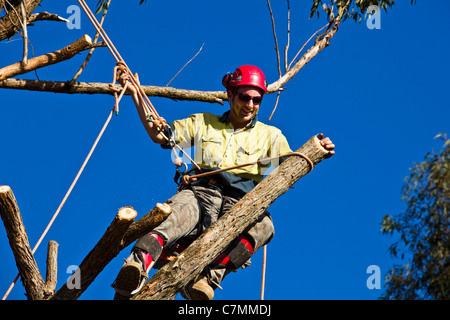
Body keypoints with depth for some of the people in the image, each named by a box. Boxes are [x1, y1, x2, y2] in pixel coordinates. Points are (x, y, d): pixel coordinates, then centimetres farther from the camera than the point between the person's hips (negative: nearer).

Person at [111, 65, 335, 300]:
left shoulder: (270, 135, 24)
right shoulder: (204, 123, 25)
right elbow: (159, 135, 24)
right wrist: (136, 95, 19)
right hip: (198, 194, 0)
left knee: (263, 225, -37)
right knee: (177, 215, -37)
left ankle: (210, 276, -50)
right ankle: (139, 262, -62)